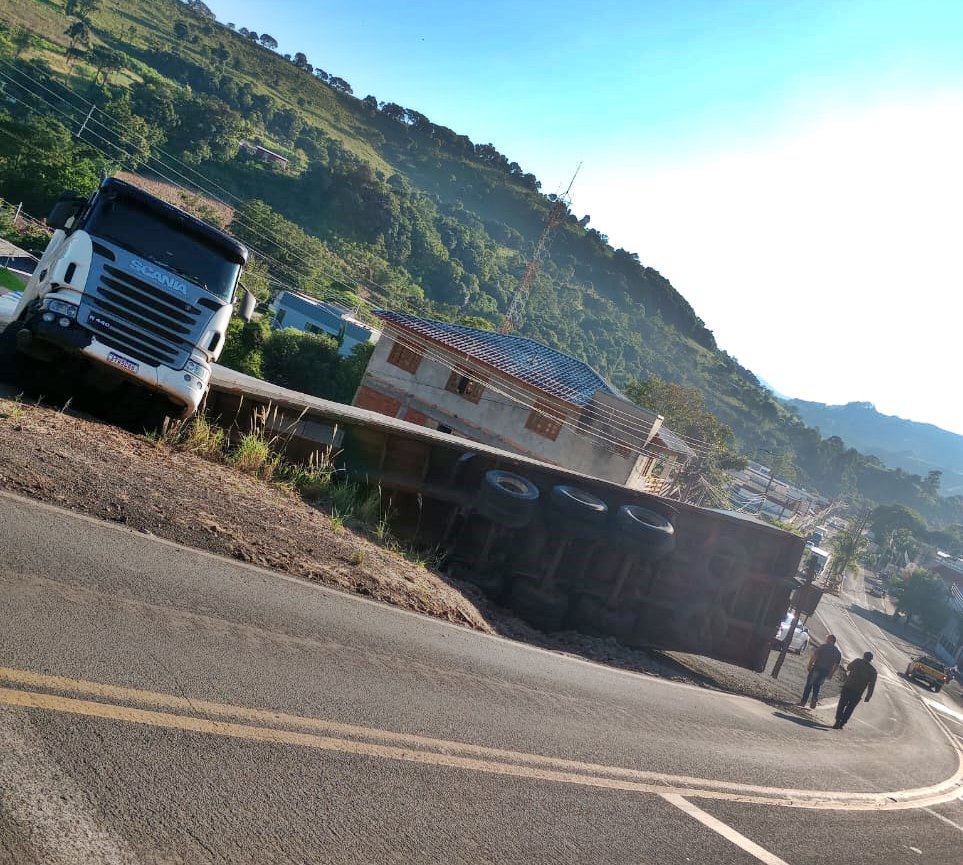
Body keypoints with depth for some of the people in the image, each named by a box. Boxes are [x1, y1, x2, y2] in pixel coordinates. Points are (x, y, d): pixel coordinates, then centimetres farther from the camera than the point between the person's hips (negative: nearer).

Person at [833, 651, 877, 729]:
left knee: (841, 705, 7)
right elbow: (871, 685, 4)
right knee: (850, 708, 13)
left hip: (847, 687, -1)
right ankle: (842, 723, 8)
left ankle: (838, 721, -7)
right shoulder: (873, 671, 6)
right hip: (858, 692, 1)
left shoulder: (858, 662, 1)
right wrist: (868, 696, 8)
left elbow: (848, 667, 15)